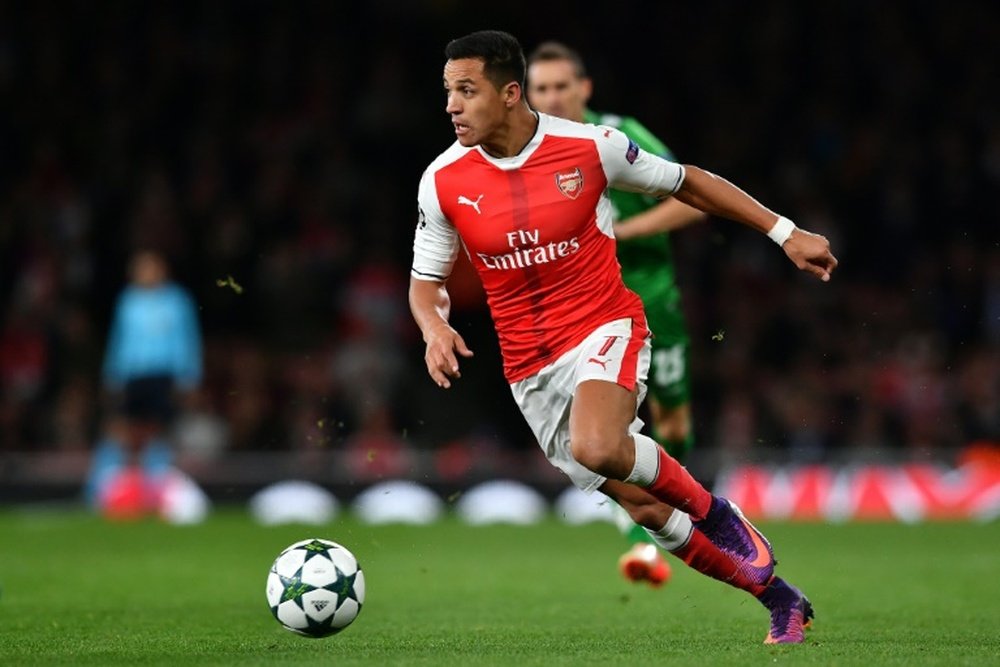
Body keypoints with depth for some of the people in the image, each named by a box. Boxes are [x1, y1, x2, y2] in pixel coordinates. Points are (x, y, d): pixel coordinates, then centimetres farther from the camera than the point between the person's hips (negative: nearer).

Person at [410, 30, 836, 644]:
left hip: (605, 329, -3)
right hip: (530, 369, 3)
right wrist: (435, 328, -16)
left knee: (596, 447, -35)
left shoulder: (590, 148, -11)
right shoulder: (443, 182, -5)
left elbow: (686, 182, 3)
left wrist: (784, 232, 3)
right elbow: (426, 279, 7)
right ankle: (780, 599, 21)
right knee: (647, 510, 3)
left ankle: (711, 509, -6)